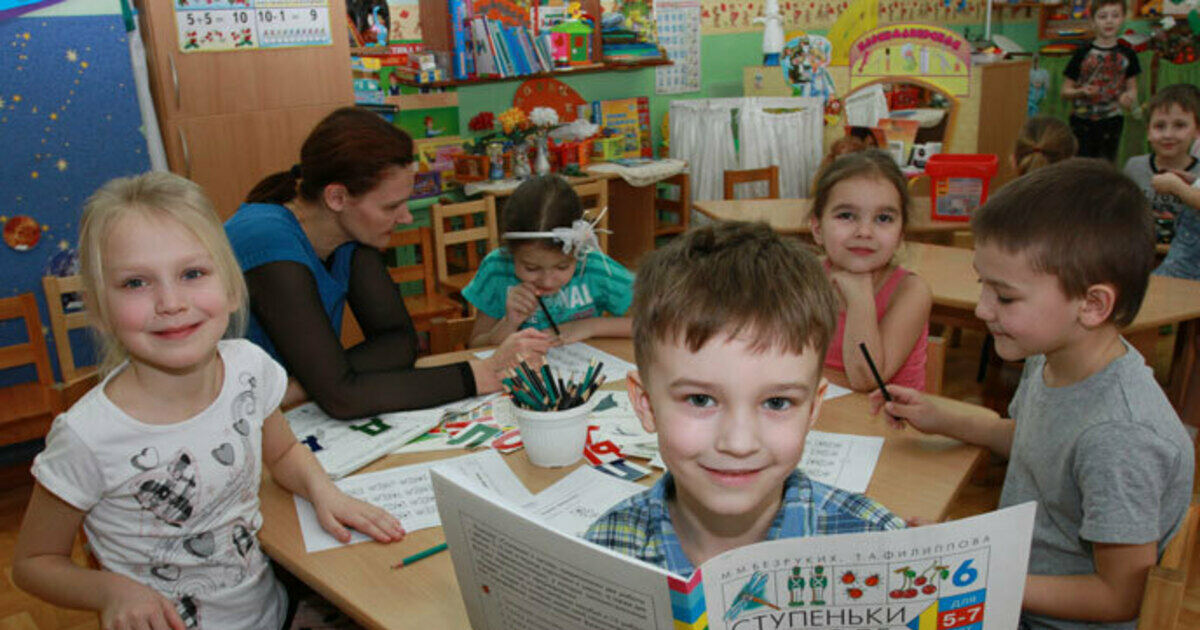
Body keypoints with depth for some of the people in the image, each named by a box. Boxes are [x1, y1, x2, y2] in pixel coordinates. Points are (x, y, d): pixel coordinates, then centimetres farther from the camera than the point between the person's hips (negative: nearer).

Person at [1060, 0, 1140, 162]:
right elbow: (1064, 91, 0)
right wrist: (1081, 92, -19)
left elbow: (1132, 87, 10)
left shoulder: (1127, 54, 5)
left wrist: (1129, 98, -12)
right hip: (1082, 120, -2)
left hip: (1111, 120, 2)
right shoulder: (1082, 54, -3)